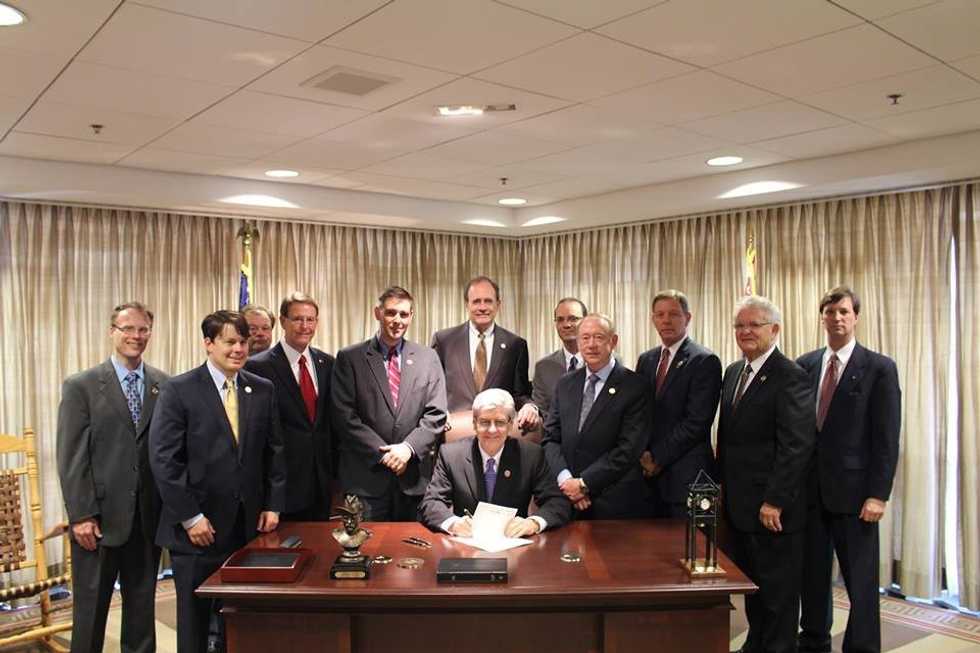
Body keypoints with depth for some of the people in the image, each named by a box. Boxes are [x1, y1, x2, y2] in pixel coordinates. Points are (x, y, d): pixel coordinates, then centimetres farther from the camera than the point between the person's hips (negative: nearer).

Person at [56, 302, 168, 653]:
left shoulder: (165, 385, 4)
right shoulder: (81, 386, -3)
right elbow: (71, 457, -6)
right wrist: (81, 515, -10)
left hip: (148, 517, 3)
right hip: (99, 517, -2)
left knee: (142, 605, 14)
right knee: (91, 607, 10)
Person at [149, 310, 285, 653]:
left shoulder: (263, 390, 7)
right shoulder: (178, 390, -5)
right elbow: (164, 460, -9)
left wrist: (273, 505, 3)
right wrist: (190, 517, -12)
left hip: (249, 524, 3)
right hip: (197, 527, -3)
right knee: (194, 620, 10)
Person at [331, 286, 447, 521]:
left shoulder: (428, 358, 7)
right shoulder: (349, 358, 1)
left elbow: (436, 415, 3)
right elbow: (344, 416, -5)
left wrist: (408, 448, -11)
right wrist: (382, 453, -11)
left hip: (415, 477, 2)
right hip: (366, 476, -2)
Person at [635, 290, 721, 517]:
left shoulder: (705, 361, -7)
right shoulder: (645, 360, 13)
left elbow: (697, 422, -14)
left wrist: (658, 458, -11)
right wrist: (643, 456, -4)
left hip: (685, 476, -5)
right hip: (649, 473, 5)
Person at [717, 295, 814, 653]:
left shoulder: (790, 376, -14)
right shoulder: (733, 371, 11)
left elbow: (796, 446, -19)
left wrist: (775, 502, -20)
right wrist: (722, 484, 11)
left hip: (772, 508, -7)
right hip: (738, 504, 7)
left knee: (778, 592, 7)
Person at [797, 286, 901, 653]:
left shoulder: (879, 368, -3)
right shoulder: (804, 365, 7)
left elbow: (886, 439, -7)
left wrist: (878, 495, -12)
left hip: (853, 492, -3)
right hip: (810, 489, 4)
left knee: (861, 581, 4)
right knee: (813, 575, 13)